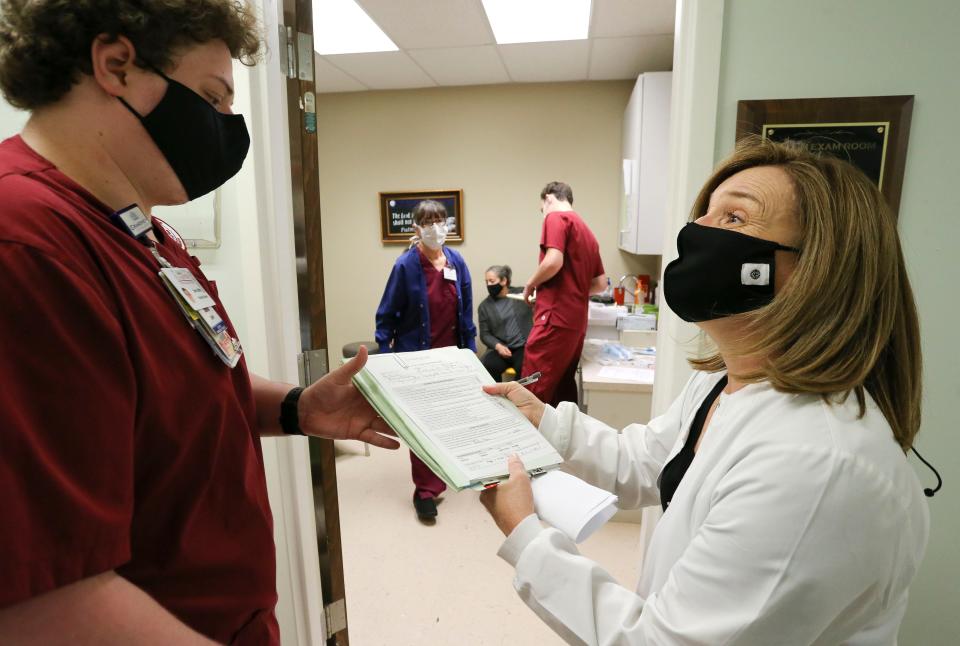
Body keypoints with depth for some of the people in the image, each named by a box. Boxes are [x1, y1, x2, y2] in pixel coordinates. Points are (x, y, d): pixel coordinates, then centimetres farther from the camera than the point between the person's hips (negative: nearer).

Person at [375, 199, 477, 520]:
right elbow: (386, 314, -7)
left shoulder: (457, 261, 0)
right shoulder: (406, 265, -12)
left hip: (451, 354, 4)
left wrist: (470, 348, 5)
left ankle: (434, 479, 35)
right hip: (417, 355, -4)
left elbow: (466, 311, 6)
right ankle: (425, 490, 17)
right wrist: (384, 356, -9)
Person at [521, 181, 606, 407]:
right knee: (563, 389, 14)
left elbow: (554, 261, -18)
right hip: (576, 321, 9)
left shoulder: (556, 217, -3)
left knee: (533, 393, -7)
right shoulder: (587, 231, 20)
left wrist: (530, 285, -2)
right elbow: (601, 284, 20)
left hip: (555, 317, -9)